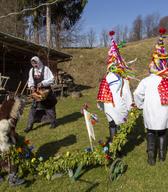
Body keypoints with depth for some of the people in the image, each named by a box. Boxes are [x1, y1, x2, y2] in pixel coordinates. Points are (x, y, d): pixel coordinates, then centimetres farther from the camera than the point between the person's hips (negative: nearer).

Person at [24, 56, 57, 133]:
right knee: (33, 108, 1)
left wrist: (43, 83, -24)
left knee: (49, 107, 7)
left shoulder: (45, 69, -10)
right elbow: (30, 80, 10)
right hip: (36, 91, 4)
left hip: (46, 91, -3)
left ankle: (53, 122, 26)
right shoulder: (31, 70, 3)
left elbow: (51, 79, -12)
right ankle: (29, 125, 6)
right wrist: (31, 86, -11)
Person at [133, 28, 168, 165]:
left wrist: (140, 105, 2)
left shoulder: (146, 81, -10)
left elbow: (137, 93, -15)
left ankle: (151, 158, 11)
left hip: (150, 113, -1)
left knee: (151, 134, 14)